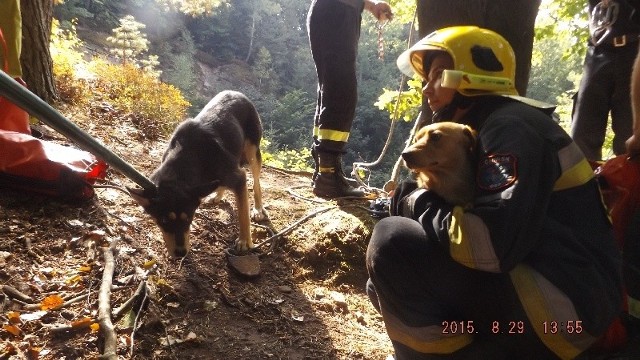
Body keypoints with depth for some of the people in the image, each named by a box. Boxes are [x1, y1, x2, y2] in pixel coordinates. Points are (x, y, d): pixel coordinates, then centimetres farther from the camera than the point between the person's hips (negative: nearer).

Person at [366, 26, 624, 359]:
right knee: (386, 287, 13)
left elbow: (493, 244, -28)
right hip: (540, 289, 10)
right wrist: (418, 200, -2)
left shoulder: (510, 127, -15)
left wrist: (417, 204, -13)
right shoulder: (482, 130, 15)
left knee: (393, 244, -22)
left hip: (563, 303, -10)